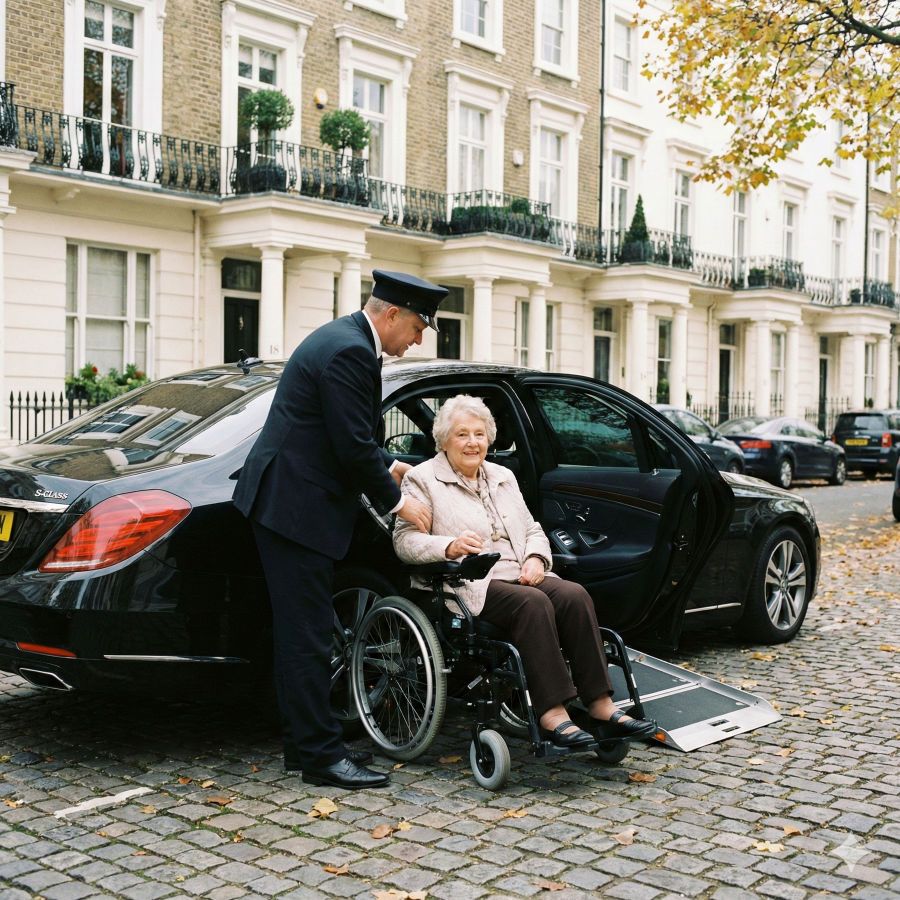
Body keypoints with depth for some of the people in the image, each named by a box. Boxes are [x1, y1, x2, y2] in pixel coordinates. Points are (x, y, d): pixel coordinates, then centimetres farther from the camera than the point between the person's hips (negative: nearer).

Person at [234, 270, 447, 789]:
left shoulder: (344, 339, 15)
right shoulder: (350, 352, -18)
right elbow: (354, 447, -20)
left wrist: (388, 468, 18)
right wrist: (396, 502, -7)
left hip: (293, 501, 11)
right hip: (295, 506, -11)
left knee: (305, 634, 14)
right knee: (308, 637, -5)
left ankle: (307, 743, 23)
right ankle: (319, 755, 3)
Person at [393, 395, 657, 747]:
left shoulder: (503, 477, 23)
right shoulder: (422, 479, 4)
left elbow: (532, 528, 24)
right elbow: (404, 540, -7)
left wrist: (536, 558, 0)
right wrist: (451, 546, -26)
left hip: (520, 575, 6)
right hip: (471, 585, -6)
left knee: (574, 595, -23)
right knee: (533, 603, -33)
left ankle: (601, 706, -25)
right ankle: (552, 714, -35)